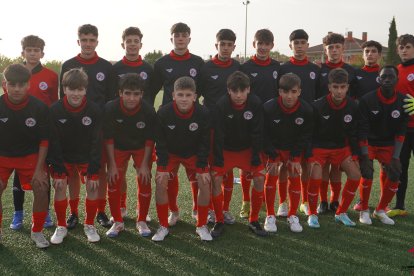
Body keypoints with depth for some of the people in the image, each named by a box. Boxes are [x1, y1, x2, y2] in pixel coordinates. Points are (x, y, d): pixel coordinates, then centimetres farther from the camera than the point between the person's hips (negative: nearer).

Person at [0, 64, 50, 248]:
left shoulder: (39, 107, -18)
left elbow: (44, 140, -10)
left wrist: (39, 169, -13)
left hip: (30, 155, 0)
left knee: (41, 188, -16)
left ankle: (37, 232, 7)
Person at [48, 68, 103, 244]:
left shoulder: (94, 110, -20)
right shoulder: (55, 110, -19)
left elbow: (96, 142, -15)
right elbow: (54, 142, -14)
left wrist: (93, 171, -16)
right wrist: (58, 170, -16)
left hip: (87, 157, 0)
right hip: (62, 157, 0)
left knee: (93, 188, -10)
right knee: (60, 187, -11)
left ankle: (89, 225, 11)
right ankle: (61, 226, 9)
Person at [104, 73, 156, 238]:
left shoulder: (148, 110, -28)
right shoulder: (111, 108, -27)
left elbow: (149, 140, -16)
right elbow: (108, 138, -16)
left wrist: (144, 164, -14)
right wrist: (112, 164, -15)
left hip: (141, 148, 0)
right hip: (118, 147, 1)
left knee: (145, 184, -4)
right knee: (114, 184, -3)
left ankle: (142, 221, 16)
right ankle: (117, 222, 15)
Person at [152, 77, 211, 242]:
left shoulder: (203, 113, -25)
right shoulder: (163, 112, -26)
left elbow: (204, 143, -13)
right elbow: (160, 142, -14)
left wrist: (202, 168, -12)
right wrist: (163, 166, -16)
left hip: (194, 154, 0)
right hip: (169, 153, 0)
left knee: (205, 184, -11)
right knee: (160, 183, -14)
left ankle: (201, 226, 7)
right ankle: (163, 226, 2)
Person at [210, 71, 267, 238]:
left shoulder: (256, 104, -19)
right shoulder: (221, 105, -24)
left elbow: (257, 134, -12)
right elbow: (218, 135, -18)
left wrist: (255, 160, -10)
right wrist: (218, 161, -18)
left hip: (247, 149, 1)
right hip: (225, 149, -1)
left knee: (259, 178, -11)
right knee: (215, 179, -16)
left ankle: (254, 221, 6)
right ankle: (219, 221, 2)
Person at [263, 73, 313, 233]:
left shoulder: (307, 110, -20)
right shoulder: (269, 108, -24)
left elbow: (306, 136, -8)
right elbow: (265, 134, -15)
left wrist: (295, 157, -10)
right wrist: (273, 157, -15)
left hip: (295, 150, 1)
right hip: (273, 148, -1)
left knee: (295, 178, -3)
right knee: (271, 176, -11)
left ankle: (292, 216, 12)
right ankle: (270, 216, 2)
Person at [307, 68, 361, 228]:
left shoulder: (353, 107, -7)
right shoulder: (318, 106, -19)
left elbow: (353, 134, 4)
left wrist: (354, 155, 0)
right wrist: (310, 156, -19)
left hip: (341, 147, 4)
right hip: (319, 147, -4)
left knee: (355, 175, -12)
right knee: (315, 177, -25)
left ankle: (341, 213, 8)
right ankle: (312, 214, -2)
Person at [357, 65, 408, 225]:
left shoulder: (403, 102, -9)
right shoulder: (367, 100, -18)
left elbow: (400, 132, -8)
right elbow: (362, 130, -18)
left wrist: (395, 156, -15)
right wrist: (365, 155, -25)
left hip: (388, 145, 3)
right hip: (368, 143, -3)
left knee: (395, 174, -12)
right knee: (367, 173, -21)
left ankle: (380, 210, 9)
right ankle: (364, 210, 0)